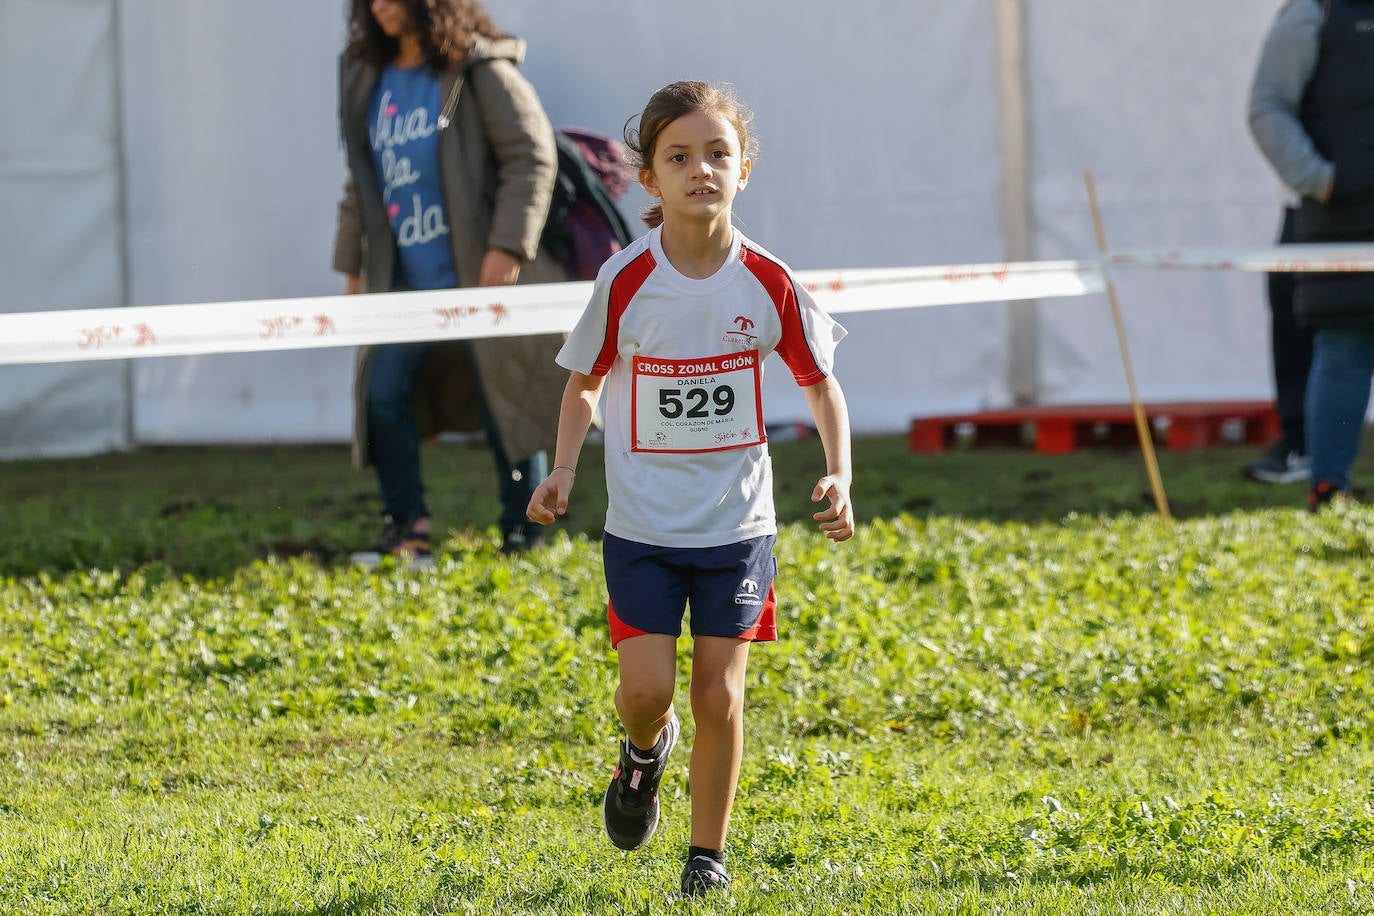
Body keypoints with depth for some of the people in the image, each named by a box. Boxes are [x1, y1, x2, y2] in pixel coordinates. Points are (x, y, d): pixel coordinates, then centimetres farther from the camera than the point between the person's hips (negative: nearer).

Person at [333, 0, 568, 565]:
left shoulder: (478, 69, -7)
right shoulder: (369, 81, 12)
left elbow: (532, 155, -11)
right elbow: (362, 180, 21)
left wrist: (507, 246, -18)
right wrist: (353, 263, 20)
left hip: (480, 273, -6)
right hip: (406, 281, 6)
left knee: (504, 400, 0)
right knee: (383, 392, -5)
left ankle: (523, 535, 11)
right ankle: (407, 528, 4)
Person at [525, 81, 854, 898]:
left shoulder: (769, 283, -8)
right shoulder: (626, 281, -10)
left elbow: (820, 381, 6)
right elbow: (585, 382, 5)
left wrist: (839, 474, -8)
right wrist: (565, 470, -8)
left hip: (737, 523, 1)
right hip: (641, 522, -1)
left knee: (719, 695, -1)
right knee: (649, 688, -8)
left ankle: (709, 853, 17)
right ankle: (646, 750, 29)